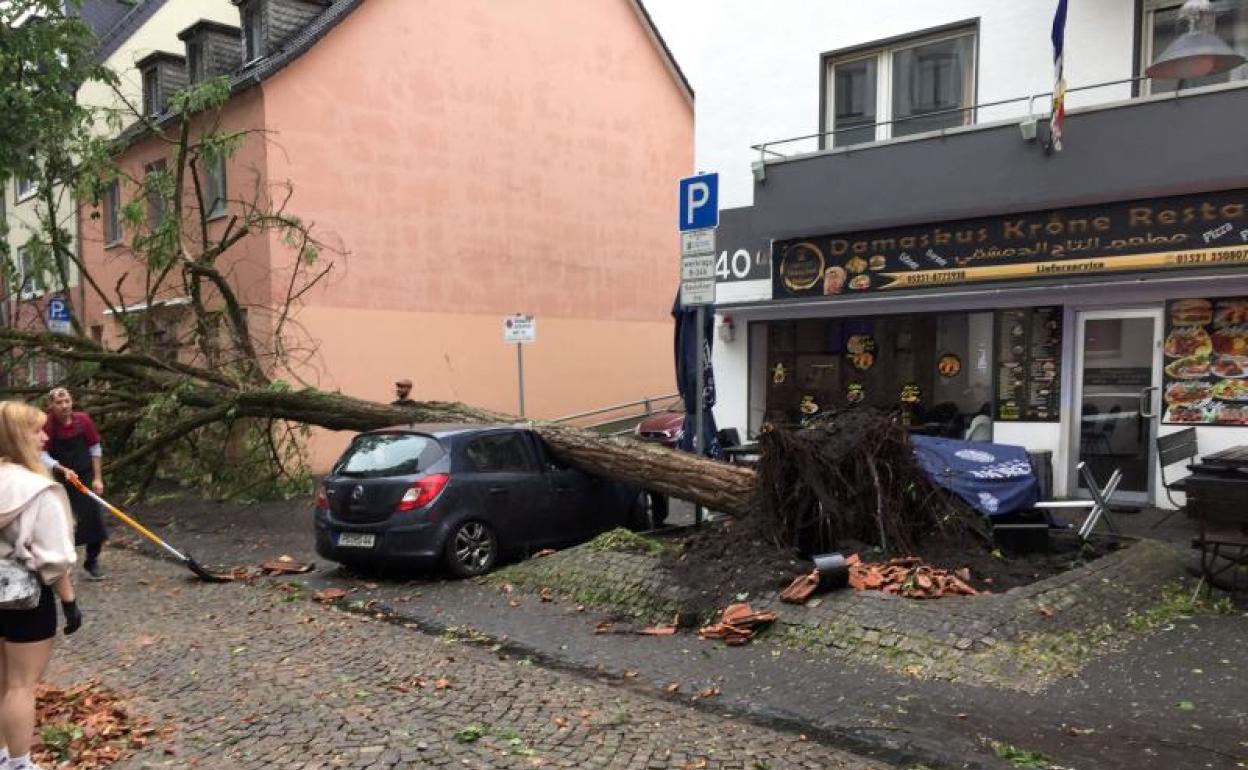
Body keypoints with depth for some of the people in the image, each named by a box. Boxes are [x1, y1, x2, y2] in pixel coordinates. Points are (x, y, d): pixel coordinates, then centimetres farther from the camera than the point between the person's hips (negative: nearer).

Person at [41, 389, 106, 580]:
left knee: (94, 519, 3)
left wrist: (97, 478, 1)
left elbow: (94, 448, 2)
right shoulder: (47, 425, -16)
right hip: (60, 480, -2)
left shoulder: (83, 420, -9)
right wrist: (63, 469, -29)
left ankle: (92, 562, 21)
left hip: (86, 478, 2)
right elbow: (42, 455, -13)